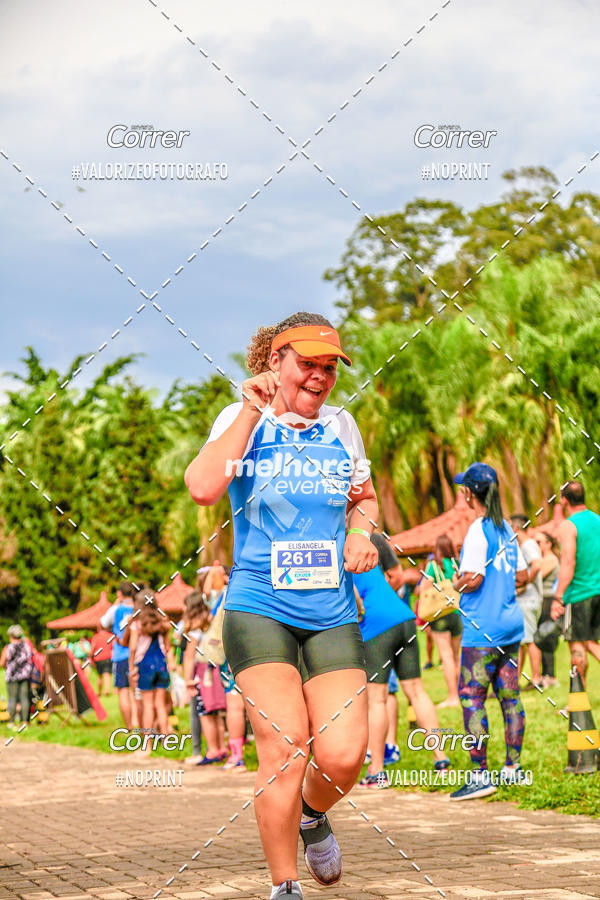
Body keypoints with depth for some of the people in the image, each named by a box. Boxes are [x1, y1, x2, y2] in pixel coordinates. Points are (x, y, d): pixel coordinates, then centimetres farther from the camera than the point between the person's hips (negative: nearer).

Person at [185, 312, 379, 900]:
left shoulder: (340, 425, 11)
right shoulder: (242, 420, 1)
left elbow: (364, 498, 27)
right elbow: (203, 488, -18)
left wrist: (360, 533, 5)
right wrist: (252, 412, -16)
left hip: (332, 614, 3)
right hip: (258, 608, -3)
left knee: (343, 754, -9)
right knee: (283, 746, -14)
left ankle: (313, 814, 27)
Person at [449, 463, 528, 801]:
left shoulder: (478, 531, -14)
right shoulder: (507, 529, 10)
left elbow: (473, 578, -21)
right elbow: (522, 575, 16)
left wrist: (457, 583, -1)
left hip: (483, 629, -8)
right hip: (512, 623, 8)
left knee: (471, 697, -6)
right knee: (509, 694, 12)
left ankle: (481, 775, -9)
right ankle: (513, 767, 18)